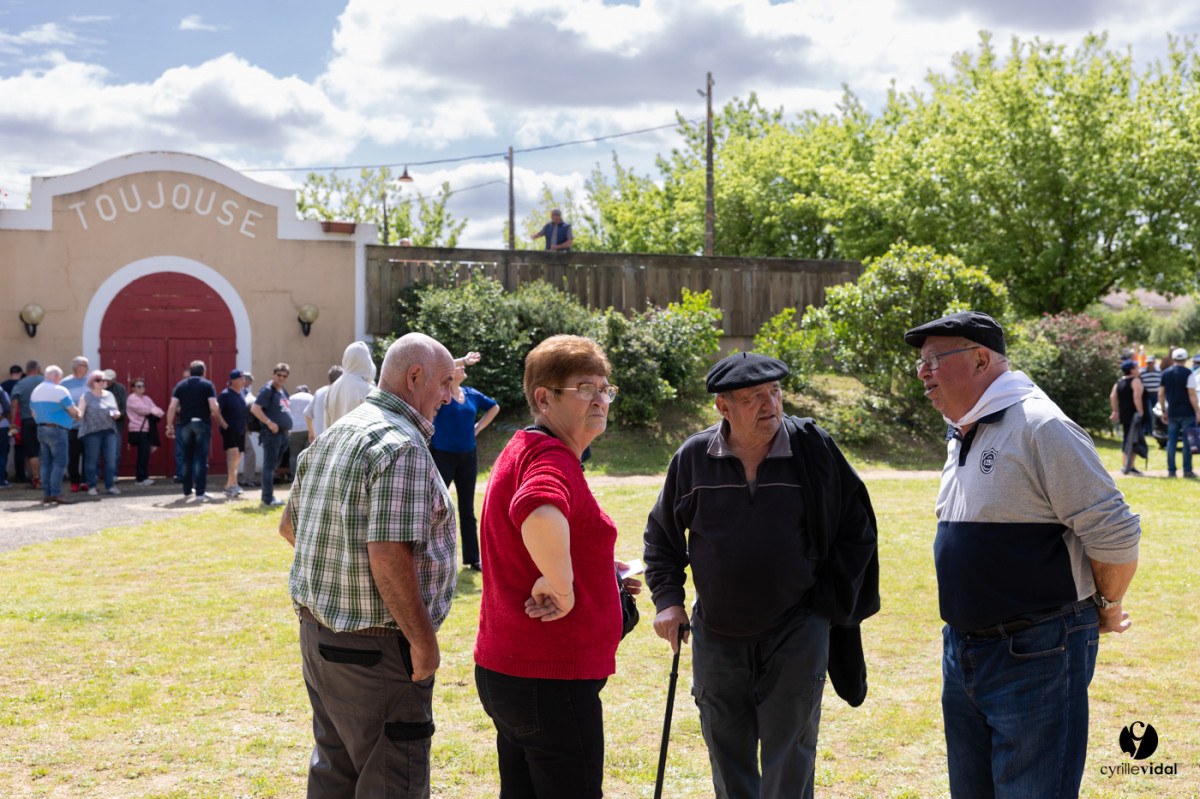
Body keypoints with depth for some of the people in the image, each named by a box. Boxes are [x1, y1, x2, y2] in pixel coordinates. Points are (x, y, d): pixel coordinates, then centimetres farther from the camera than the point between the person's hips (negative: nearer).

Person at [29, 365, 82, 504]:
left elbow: (34, 414, 18)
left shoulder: (35, 391, 12)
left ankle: (46, 494, 7)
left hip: (41, 429, 8)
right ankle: (56, 493, -12)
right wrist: (79, 415, 12)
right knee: (60, 462, -6)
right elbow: (73, 411, -9)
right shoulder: (60, 391, -11)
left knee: (46, 462, 9)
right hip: (57, 430, -7)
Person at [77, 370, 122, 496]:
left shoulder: (109, 395, 17)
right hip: (92, 432, -4)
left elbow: (117, 412, 23)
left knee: (111, 459, 0)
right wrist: (78, 415, -29)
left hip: (109, 431, 4)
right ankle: (92, 487, 5)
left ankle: (110, 485, 8)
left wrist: (117, 414, 1)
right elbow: (80, 412, -7)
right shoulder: (86, 396, 3)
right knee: (92, 460, -3)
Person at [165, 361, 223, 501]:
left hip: (185, 424, 3)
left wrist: (169, 426, 8)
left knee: (187, 458, 15)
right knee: (201, 459, -3)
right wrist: (220, 421, 7)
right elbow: (214, 408, -9)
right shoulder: (208, 385, 1)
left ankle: (187, 490, 23)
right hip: (202, 423, -3)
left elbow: (172, 408, 2)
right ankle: (200, 492, -9)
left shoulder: (180, 385, 9)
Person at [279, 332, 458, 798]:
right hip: (376, 648, -9)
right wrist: (424, 640, -19)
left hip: (317, 633, 9)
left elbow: (289, 526, 21)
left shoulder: (331, 437, 12)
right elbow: (389, 557, -26)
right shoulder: (402, 446, -18)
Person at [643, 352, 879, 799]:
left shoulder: (813, 450, -7)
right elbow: (662, 534, 10)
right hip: (717, 636, 2)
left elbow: (856, 527, 2)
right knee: (728, 762, 13)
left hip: (796, 630, -2)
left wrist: (830, 600, -3)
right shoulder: (693, 459, -3)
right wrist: (667, 598, 0)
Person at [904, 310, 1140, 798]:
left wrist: (1107, 608, -1)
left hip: (1035, 654, -9)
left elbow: (1115, 533, -16)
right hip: (962, 652, 9)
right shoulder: (962, 436, 13)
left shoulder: (1039, 426, -16)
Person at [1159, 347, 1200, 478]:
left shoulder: (1165, 373, 6)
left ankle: (1171, 470, 7)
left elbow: (1160, 395, 7)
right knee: (1187, 442, 1)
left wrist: (1164, 411, 16)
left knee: (1171, 441, 7)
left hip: (1172, 413, 4)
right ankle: (1187, 470, 2)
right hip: (1187, 413, -4)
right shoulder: (1188, 374, -8)